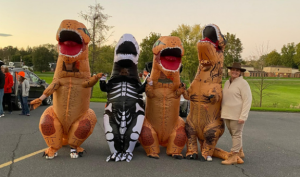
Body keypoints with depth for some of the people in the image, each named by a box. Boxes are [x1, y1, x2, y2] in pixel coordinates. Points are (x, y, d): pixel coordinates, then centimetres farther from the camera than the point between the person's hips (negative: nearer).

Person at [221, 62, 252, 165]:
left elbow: (247, 100, -14)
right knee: (233, 134, 15)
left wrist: (243, 116, -19)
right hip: (227, 114, 8)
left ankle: (233, 157, 4)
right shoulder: (227, 83, 13)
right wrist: (222, 112, 16)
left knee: (236, 134, -1)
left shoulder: (243, 83, -9)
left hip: (237, 115, -7)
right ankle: (240, 152, 31)